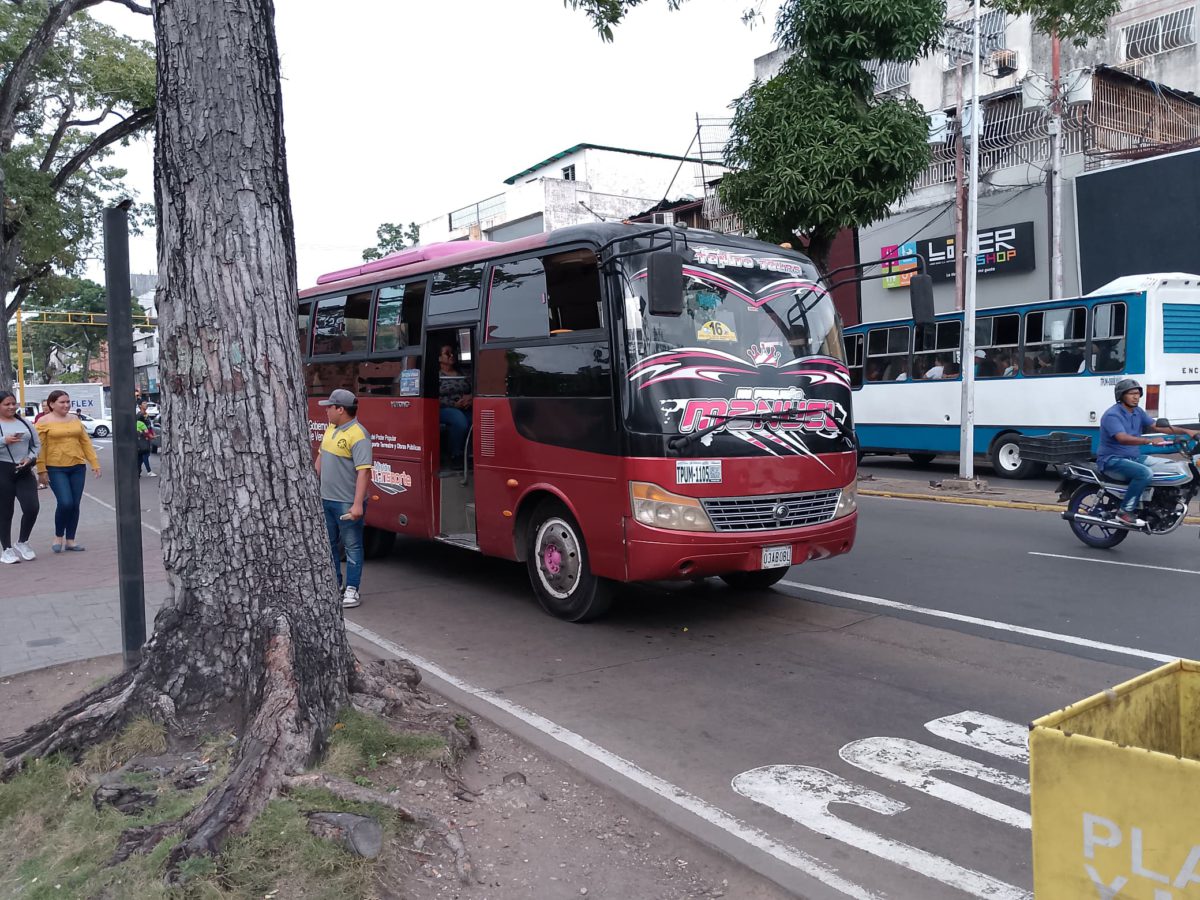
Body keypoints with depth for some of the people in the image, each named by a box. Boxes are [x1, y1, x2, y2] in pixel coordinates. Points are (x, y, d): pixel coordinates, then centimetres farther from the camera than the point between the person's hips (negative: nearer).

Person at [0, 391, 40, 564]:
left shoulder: (24, 423, 13)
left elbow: (36, 444, 15)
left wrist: (30, 458, -1)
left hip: (24, 471, 4)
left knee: (32, 507, -6)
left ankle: (22, 542, 17)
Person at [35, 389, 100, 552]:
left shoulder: (75, 419, 11)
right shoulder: (44, 421, -3)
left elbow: (86, 442, 12)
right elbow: (40, 447, -7)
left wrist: (94, 463, 7)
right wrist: (41, 470, -12)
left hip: (78, 467, 5)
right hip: (56, 469, -5)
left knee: (75, 504, 5)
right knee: (65, 503, -14)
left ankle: (70, 540, 16)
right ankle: (58, 536, 9)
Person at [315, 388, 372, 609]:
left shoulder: (358, 435, -19)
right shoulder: (330, 429, 8)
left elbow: (363, 471, -25)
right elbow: (321, 457, 20)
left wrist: (358, 504, -30)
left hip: (347, 503, -9)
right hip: (326, 499, 9)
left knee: (352, 547, 2)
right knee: (329, 544, 17)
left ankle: (352, 589, 9)